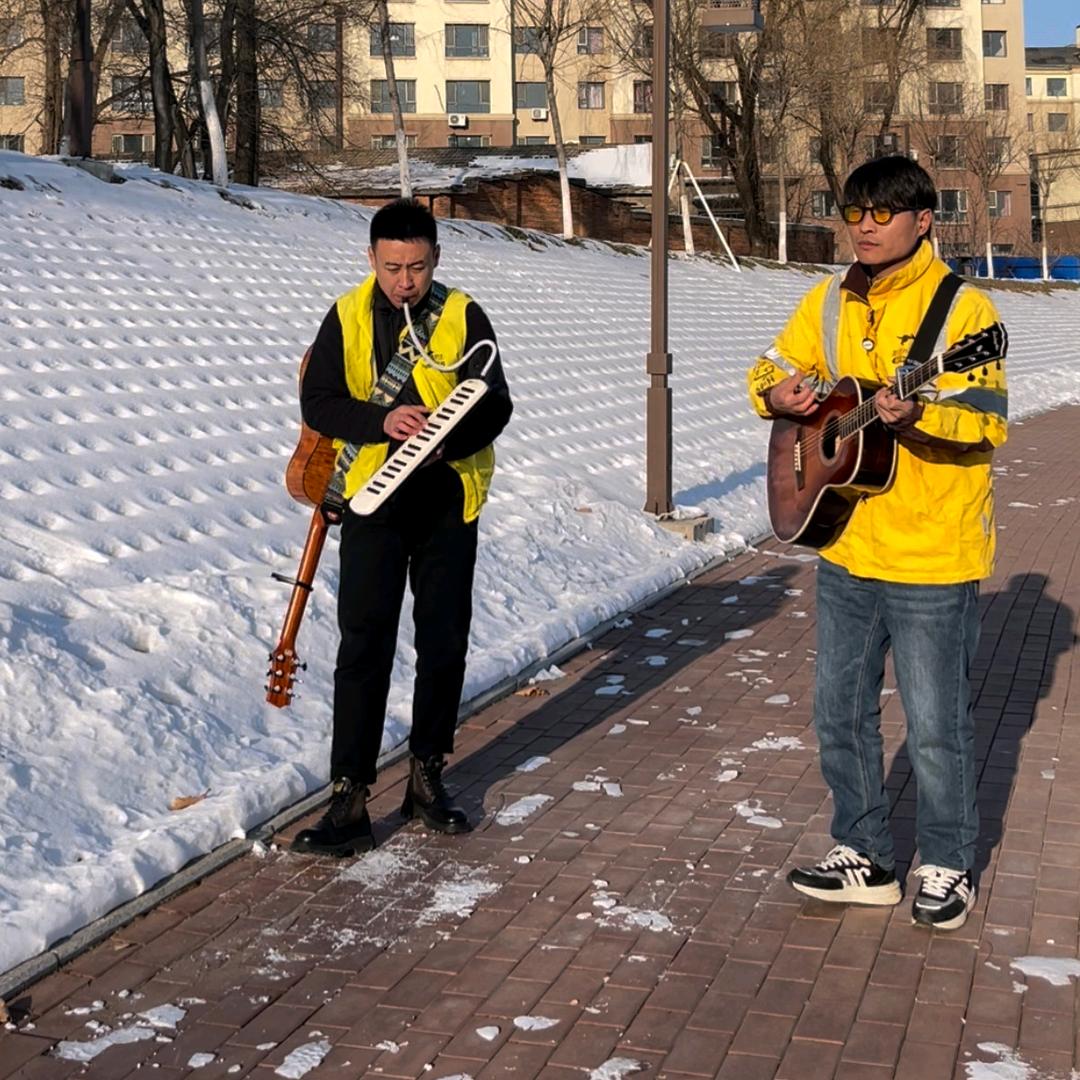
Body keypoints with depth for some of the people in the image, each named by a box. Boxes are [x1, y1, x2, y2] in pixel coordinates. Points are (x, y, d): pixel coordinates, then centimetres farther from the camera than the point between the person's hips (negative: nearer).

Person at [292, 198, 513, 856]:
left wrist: (447, 443, -24)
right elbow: (317, 402, -4)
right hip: (374, 498, -1)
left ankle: (428, 777, 25)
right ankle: (350, 800, -3)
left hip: (448, 501, 1)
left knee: (445, 643, 9)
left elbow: (495, 405, -5)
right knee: (364, 646, -6)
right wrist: (381, 420, -22)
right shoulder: (348, 316, -1)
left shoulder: (463, 316, -1)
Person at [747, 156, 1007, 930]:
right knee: (841, 714, 15)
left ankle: (949, 869, 25)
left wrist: (915, 414, -38)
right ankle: (865, 858, 31)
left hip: (932, 559, -6)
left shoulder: (961, 307, -12)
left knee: (937, 727, 5)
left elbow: (990, 421, -19)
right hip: (847, 550, 6)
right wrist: (780, 395, -12)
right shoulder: (831, 302, 7)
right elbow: (772, 372, 12)